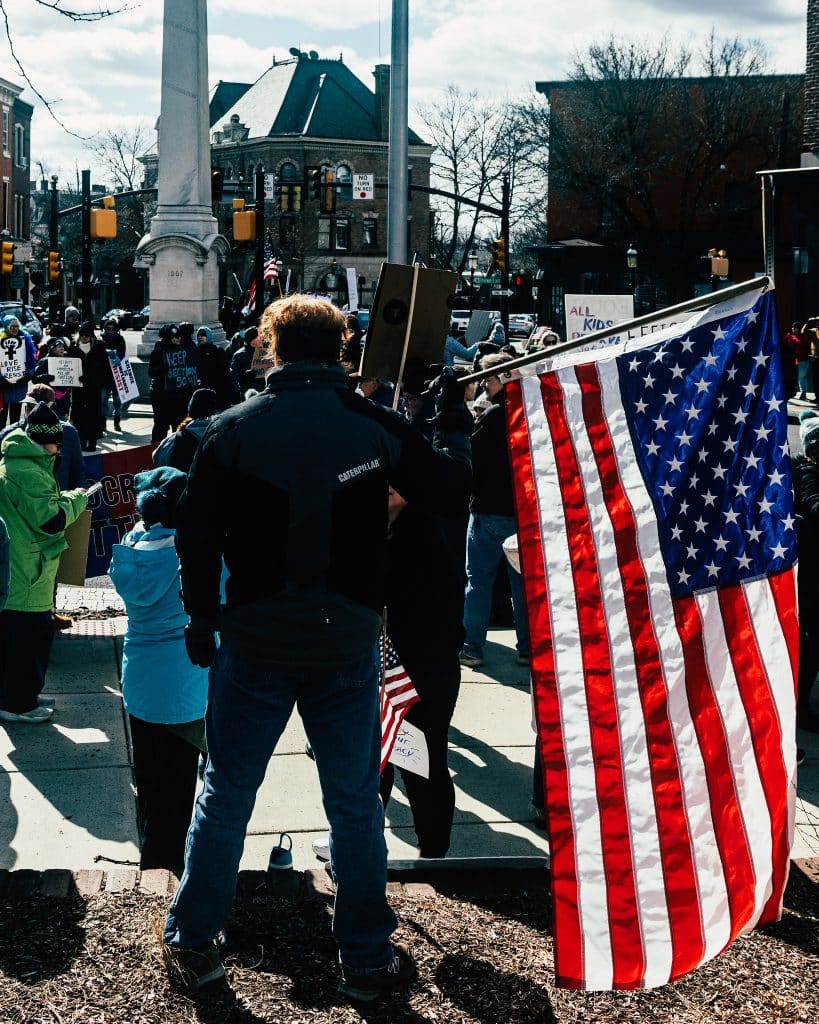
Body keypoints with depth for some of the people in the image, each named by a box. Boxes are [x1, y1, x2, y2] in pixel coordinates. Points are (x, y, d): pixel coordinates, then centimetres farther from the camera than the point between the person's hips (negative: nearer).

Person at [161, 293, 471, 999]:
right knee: (355, 802, 11)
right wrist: (454, 420, 24)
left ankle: (191, 942, 24)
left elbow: (197, 535, -2)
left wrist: (201, 616, 11)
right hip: (347, 645, 0)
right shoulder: (377, 428, -5)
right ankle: (367, 959, 22)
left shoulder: (232, 431, -5)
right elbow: (450, 484, 7)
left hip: (253, 643, 0)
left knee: (226, 795, 14)